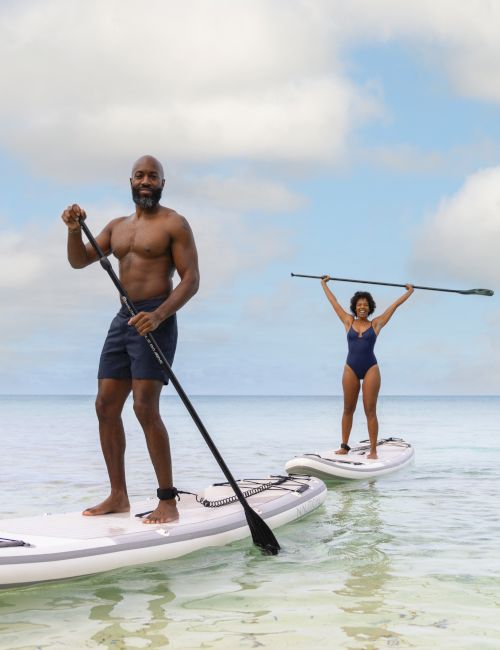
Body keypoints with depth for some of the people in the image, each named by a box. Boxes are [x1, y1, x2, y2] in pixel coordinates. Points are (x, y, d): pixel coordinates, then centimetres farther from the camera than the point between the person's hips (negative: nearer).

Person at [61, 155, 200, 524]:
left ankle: (168, 502, -12)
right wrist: (74, 230, -2)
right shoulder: (118, 226, 19)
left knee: (145, 407, -17)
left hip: (155, 320, -8)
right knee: (106, 406, 4)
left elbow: (191, 280, -10)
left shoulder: (174, 224, -2)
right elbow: (79, 261, 19)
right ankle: (118, 497, 13)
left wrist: (159, 315, -24)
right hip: (123, 319, 8)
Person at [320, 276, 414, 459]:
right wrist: (324, 284, 27)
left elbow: (395, 305, 14)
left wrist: (409, 292, 22)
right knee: (348, 410, 8)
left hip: (370, 369, -2)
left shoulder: (376, 324, 6)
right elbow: (334, 302, 19)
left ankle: (373, 450, -3)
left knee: (370, 411, -3)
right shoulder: (349, 322, 9)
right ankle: (344, 446, 16)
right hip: (351, 369, 2)